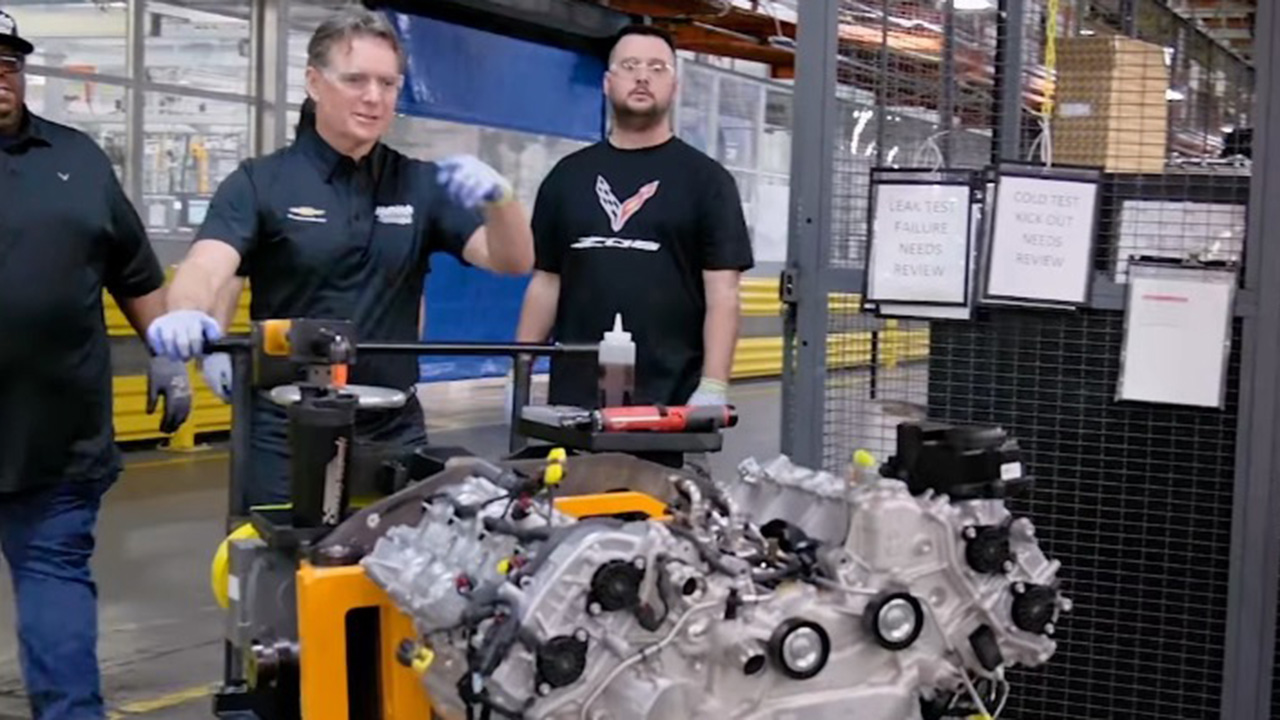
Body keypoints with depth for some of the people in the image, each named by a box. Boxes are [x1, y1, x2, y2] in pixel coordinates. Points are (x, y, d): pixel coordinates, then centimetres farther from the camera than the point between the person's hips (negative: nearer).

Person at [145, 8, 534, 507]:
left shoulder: (422, 184, 7)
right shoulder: (260, 183, -2)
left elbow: (514, 261, 0)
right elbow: (207, 267, -17)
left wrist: (497, 197, -21)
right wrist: (186, 314, -41)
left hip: (395, 434, 3)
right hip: (286, 436, -2)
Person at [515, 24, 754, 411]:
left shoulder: (705, 178, 3)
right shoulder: (567, 176, 12)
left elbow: (722, 294, -3)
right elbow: (546, 283, 14)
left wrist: (713, 387, -13)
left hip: (672, 403, -3)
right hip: (576, 396, 3)